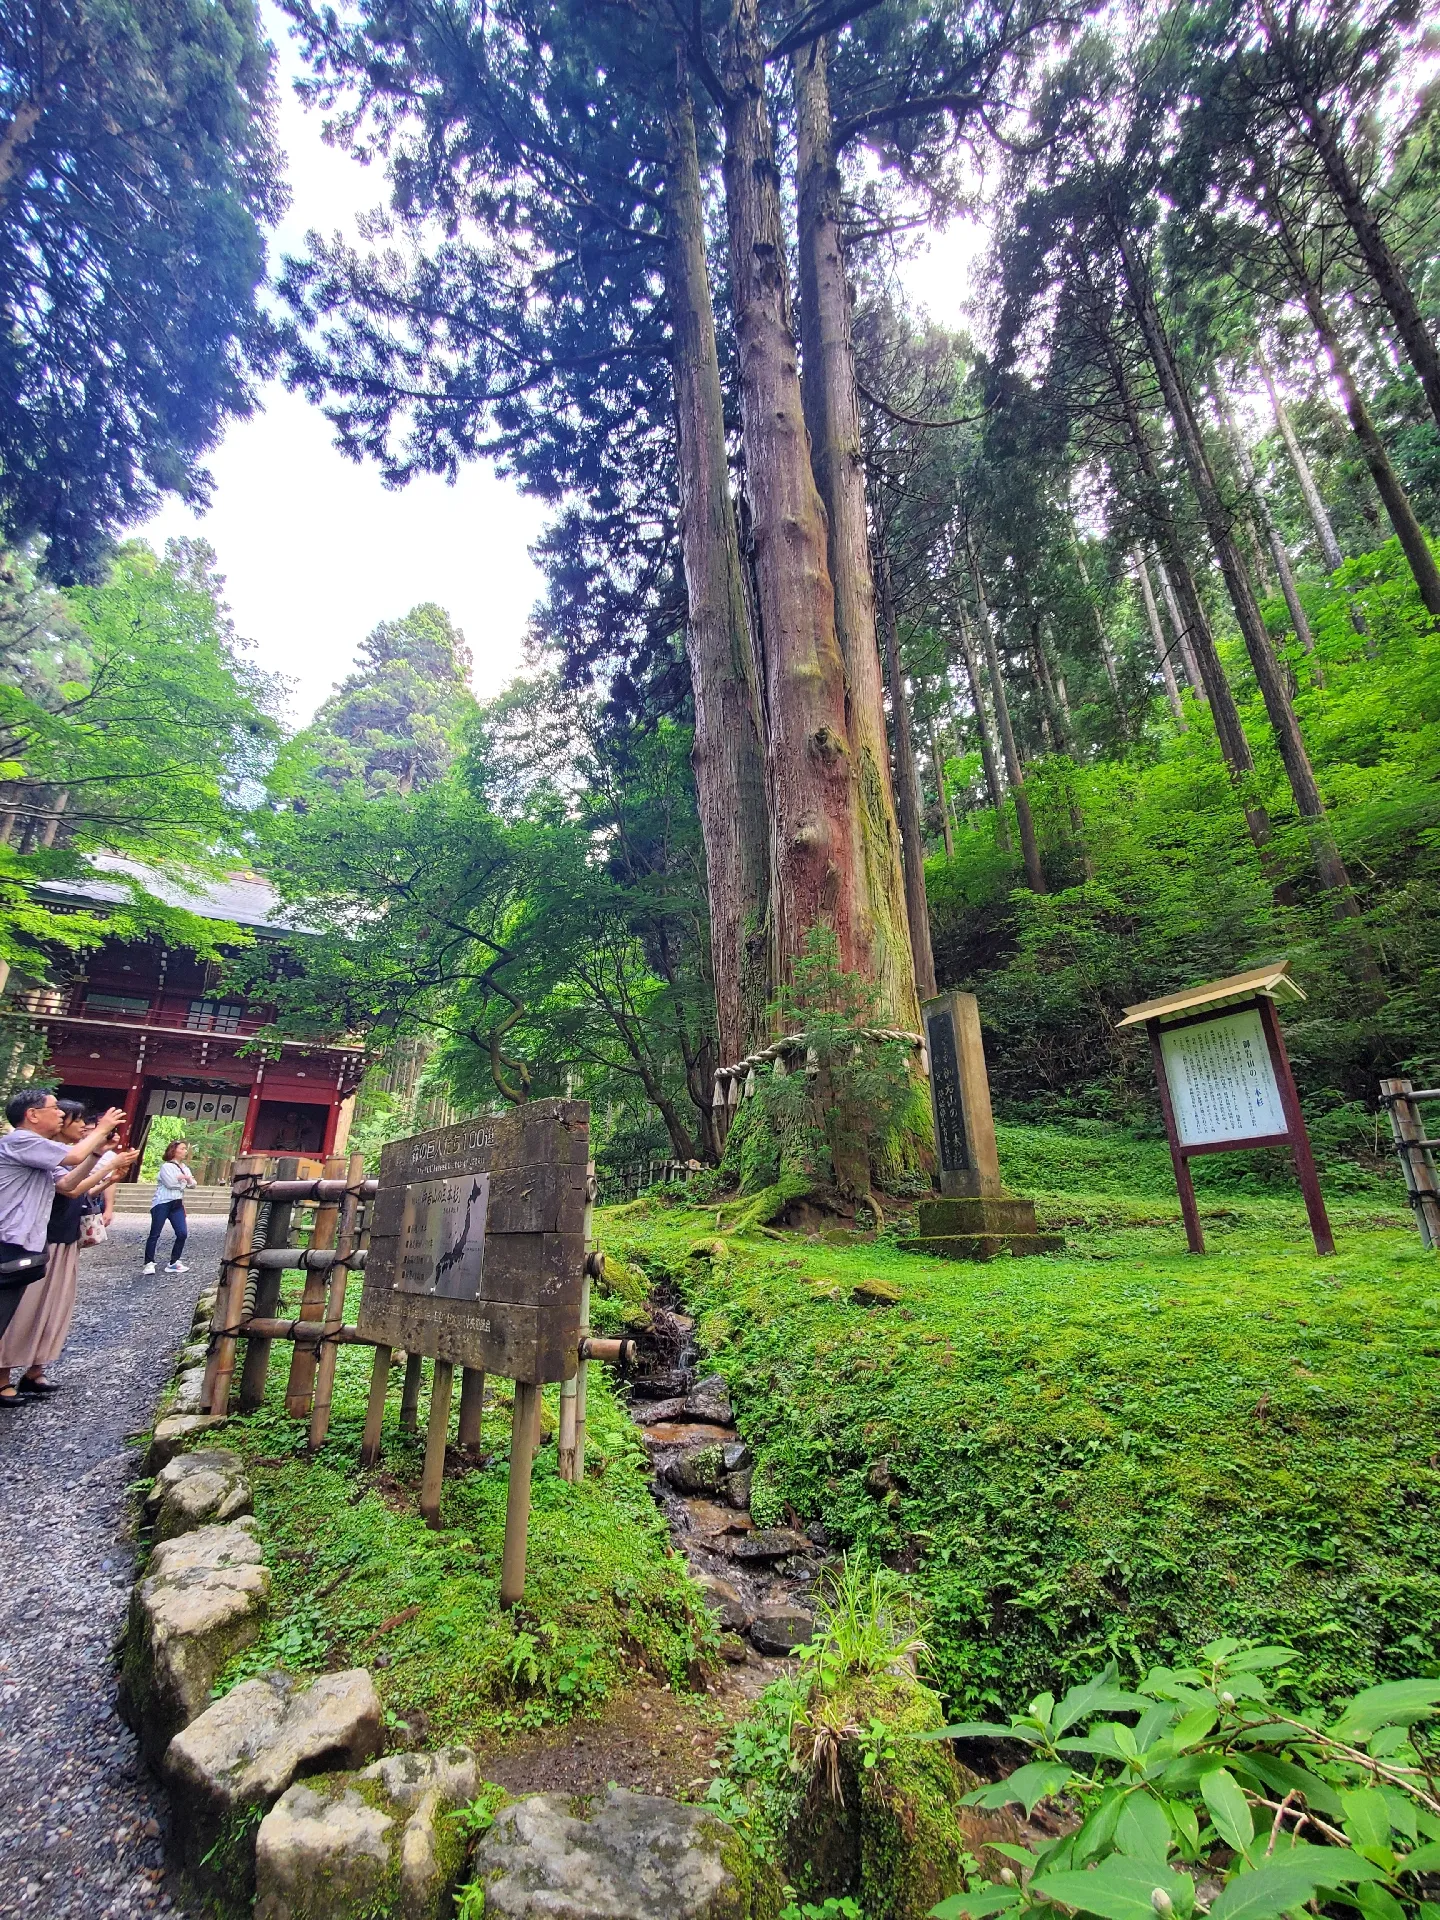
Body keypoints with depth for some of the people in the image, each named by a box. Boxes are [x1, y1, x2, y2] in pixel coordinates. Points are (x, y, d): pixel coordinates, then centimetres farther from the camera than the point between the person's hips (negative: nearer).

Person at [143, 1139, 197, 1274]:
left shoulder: (185, 1168, 16)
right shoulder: (166, 1166, -6)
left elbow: (193, 1184, 13)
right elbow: (170, 1183, -18)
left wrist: (187, 1178, -8)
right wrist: (182, 1178, 0)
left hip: (177, 1204, 7)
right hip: (162, 1203, -7)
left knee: (183, 1233, -1)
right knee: (155, 1234, -3)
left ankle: (174, 1263, 7)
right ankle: (149, 1263, 5)